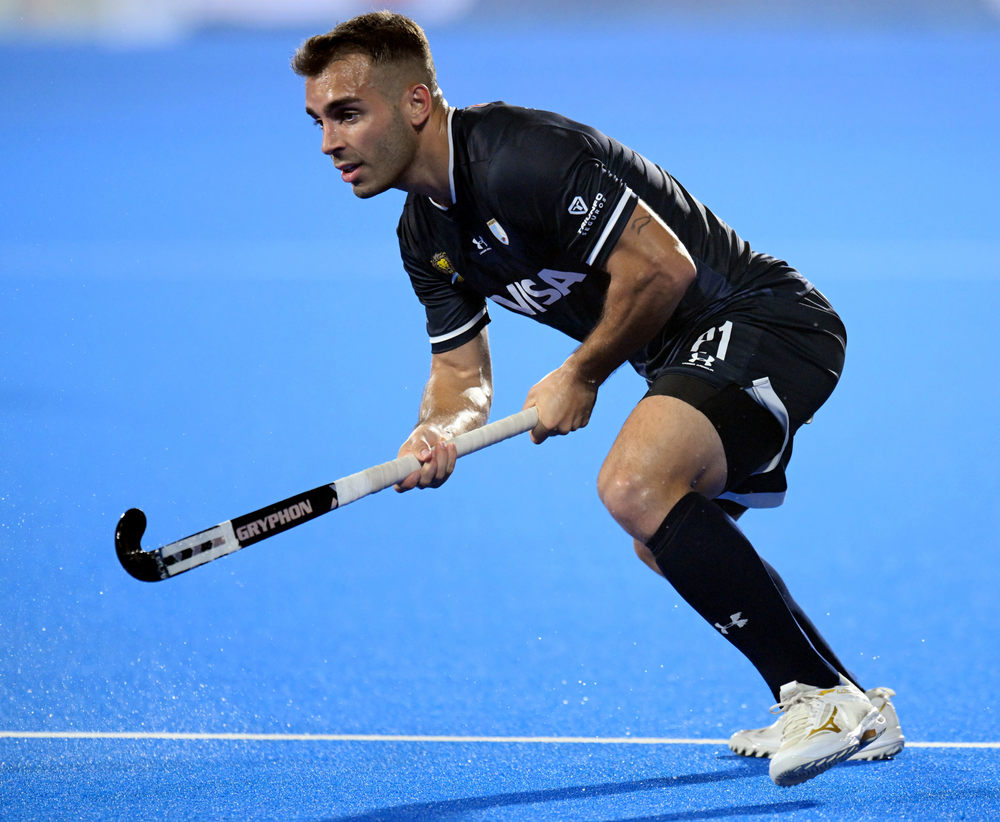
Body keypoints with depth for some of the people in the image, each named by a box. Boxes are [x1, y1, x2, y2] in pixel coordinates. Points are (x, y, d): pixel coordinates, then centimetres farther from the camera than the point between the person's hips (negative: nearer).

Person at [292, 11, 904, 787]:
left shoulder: (521, 156, -24)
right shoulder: (425, 233, 7)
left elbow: (662, 265, -26)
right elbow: (463, 370, 13)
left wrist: (580, 377, -14)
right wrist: (438, 431, -10)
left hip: (765, 320, -11)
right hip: (694, 354, 11)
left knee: (636, 486, -33)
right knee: (668, 543, 28)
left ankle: (824, 699, -23)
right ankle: (857, 712, 40)